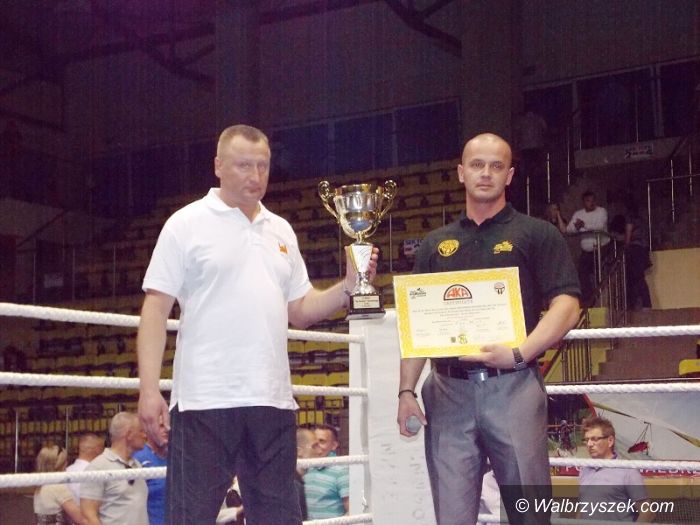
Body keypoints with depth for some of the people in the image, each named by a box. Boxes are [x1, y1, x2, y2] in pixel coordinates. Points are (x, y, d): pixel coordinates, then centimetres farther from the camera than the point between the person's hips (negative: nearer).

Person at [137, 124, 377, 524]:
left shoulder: (281, 231, 15)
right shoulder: (187, 224, 0)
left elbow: (301, 311, 16)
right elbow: (156, 309, -5)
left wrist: (348, 287, -2)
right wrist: (149, 389, -14)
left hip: (273, 400, 5)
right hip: (205, 400, -5)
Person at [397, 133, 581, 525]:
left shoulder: (537, 235, 6)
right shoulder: (436, 244, 17)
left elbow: (567, 306, -5)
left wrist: (520, 353, -19)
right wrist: (407, 390, 5)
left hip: (513, 386, -3)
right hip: (448, 390, 3)